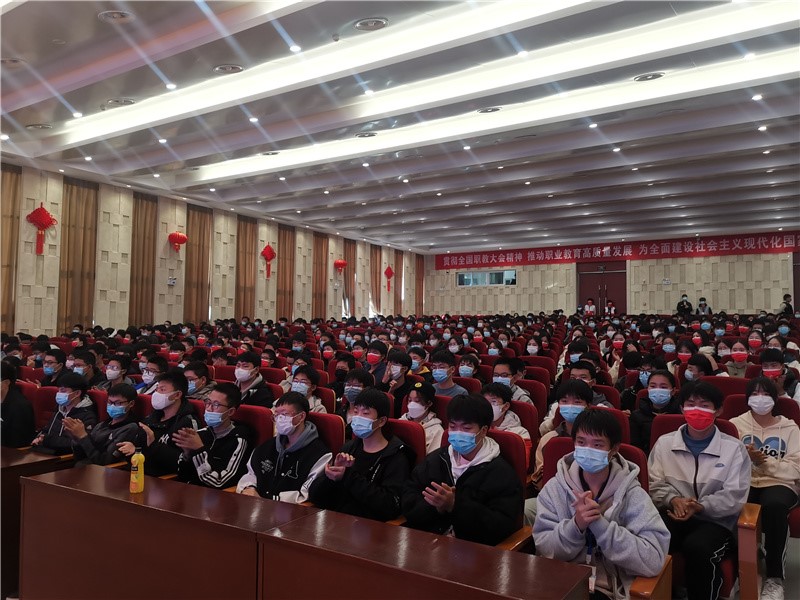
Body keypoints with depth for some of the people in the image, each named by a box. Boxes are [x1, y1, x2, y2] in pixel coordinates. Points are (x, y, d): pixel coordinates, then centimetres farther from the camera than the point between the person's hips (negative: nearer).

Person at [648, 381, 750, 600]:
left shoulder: (734, 448, 3)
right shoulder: (664, 443, 9)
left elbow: (735, 496, -3)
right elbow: (655, 484, 7)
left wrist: (701, 506, -19)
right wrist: (673, 499, -15)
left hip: (715, 520, -1)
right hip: (674, 513, 2)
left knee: (698, 547, -35)